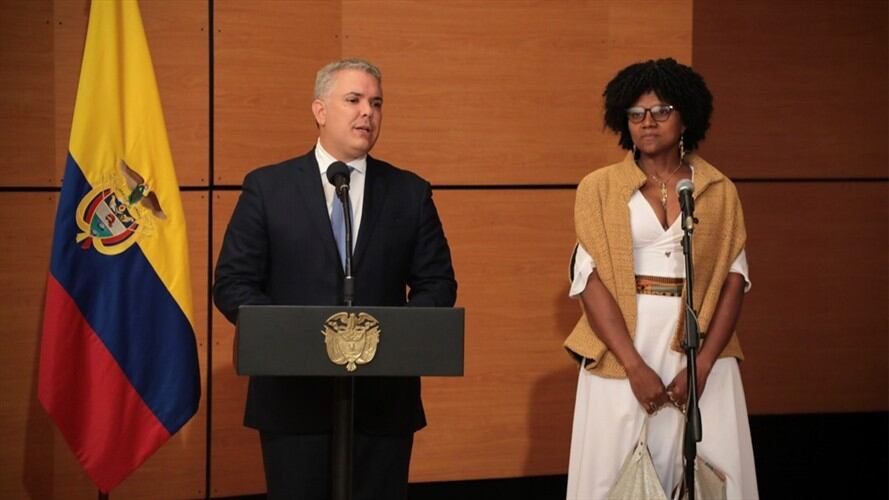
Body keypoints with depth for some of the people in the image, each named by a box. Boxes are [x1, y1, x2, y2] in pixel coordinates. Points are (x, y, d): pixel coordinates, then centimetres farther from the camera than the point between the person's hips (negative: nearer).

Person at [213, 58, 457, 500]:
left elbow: (437, 284, 9)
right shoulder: (267, 187, 2)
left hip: (384, 395, 2)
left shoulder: (410, 193, 8)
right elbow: (232, 284, 0)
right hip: (293, 395, -2)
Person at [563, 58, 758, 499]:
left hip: (701, 351, 1)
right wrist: (635, 366, -14)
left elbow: (734, 280, 2)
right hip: (622, 352, -1)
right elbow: (590, 279, -4)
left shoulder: (719, 191, 7)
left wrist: (703, 365, -11)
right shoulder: (598, 189, 3)